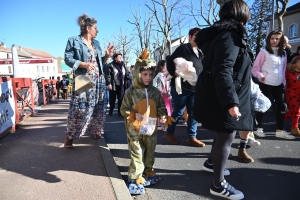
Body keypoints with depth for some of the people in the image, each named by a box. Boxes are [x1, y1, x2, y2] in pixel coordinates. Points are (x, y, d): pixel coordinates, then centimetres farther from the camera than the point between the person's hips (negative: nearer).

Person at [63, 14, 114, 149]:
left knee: (98, 107, 10)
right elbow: (67, 59, -10)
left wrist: (107, 55, 2)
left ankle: (96, 131, 24)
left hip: (98, 80, 7)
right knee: (78, 109, -8)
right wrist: (84, 64, -22)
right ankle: (69, 137, 4)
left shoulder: (96, 43, 17)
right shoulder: (74, 41, -2)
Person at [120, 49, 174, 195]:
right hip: (135, 129, -4)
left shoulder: (155, 92, 3)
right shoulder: (131, 92, -9)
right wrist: (134, 115, -21)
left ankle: (148, 171, 39)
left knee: (150, 153, 19)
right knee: (137, 154, 3)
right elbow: (124, 109, -5)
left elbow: (161, 106, 10)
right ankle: (135, 178, 16)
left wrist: (164, 116, -9)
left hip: (151, 129, 4)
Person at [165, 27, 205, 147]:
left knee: (194, 113, 6)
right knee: (178, 112, 1)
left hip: (195, 88, 7)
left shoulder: (199, 53, 18)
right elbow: (170, 61, -8)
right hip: (181, 87, -7)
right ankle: (169, 133, 21)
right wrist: (174, 73, -22)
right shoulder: (183, 48, -4)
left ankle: (192, 137, 17)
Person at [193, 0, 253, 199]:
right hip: (223, 98, -10)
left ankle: (211, 162, 42)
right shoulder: (231, 35, -15)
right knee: (227, 136, -2)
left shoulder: (222, 33, 16)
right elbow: (222, 71, -27)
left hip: (219, 96, 10)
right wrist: (231, 101, -33)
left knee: (225, 134, 22)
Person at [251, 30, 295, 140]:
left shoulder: (283, 53, 13)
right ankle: (258, 128, 17)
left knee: (282, 106, 6)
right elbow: (255, 68, -4)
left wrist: (284, 82, 13)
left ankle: (280, 131, 18)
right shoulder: (264, 52, -3)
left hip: (279, 85, 6)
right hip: (266, 84, -6)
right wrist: (260, 75, -21)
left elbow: (284, 69, 18)